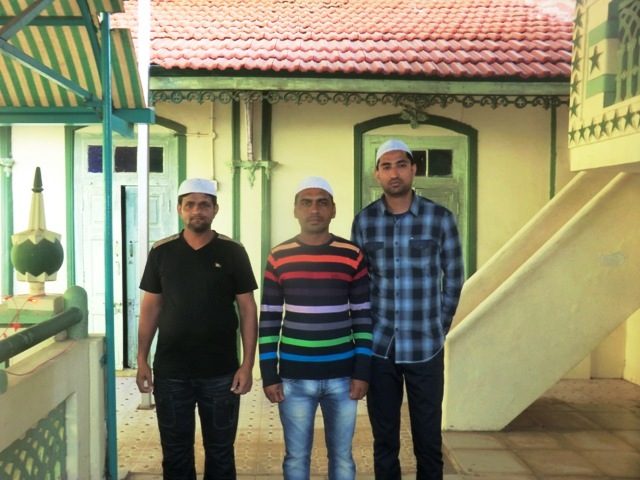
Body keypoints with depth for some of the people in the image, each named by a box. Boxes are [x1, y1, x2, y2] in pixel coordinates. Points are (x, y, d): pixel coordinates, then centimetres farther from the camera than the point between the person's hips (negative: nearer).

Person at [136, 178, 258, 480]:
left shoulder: (232, 253, -3)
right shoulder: (162, 252, 2)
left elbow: (247, 309, -2)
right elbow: (150, 308, 6)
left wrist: (247, 364, -7)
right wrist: (142, 360, 1)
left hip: (221, 372, -1)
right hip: (170, 371, 1)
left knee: (220, 452, 10)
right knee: (175, 452, 12)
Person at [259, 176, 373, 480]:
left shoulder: (353, 256, -1)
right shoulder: (278, 258, 0)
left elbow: (363, 317, 2)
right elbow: (268, 320, 2)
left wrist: (362, 372, -3)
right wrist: (269, 375, -2)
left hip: (342, 376, 0)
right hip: (294, 377, 0)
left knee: (341, 456, 11)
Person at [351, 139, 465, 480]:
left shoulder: (440, 218, -3)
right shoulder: (364, 221, 2)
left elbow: (453, 279, 4)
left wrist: (438, 329, 4)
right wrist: (366, 333, 4)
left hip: (425, 348, -1)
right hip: (378, 347, 1)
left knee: (428, 439, 9)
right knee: (384, 439, 12)